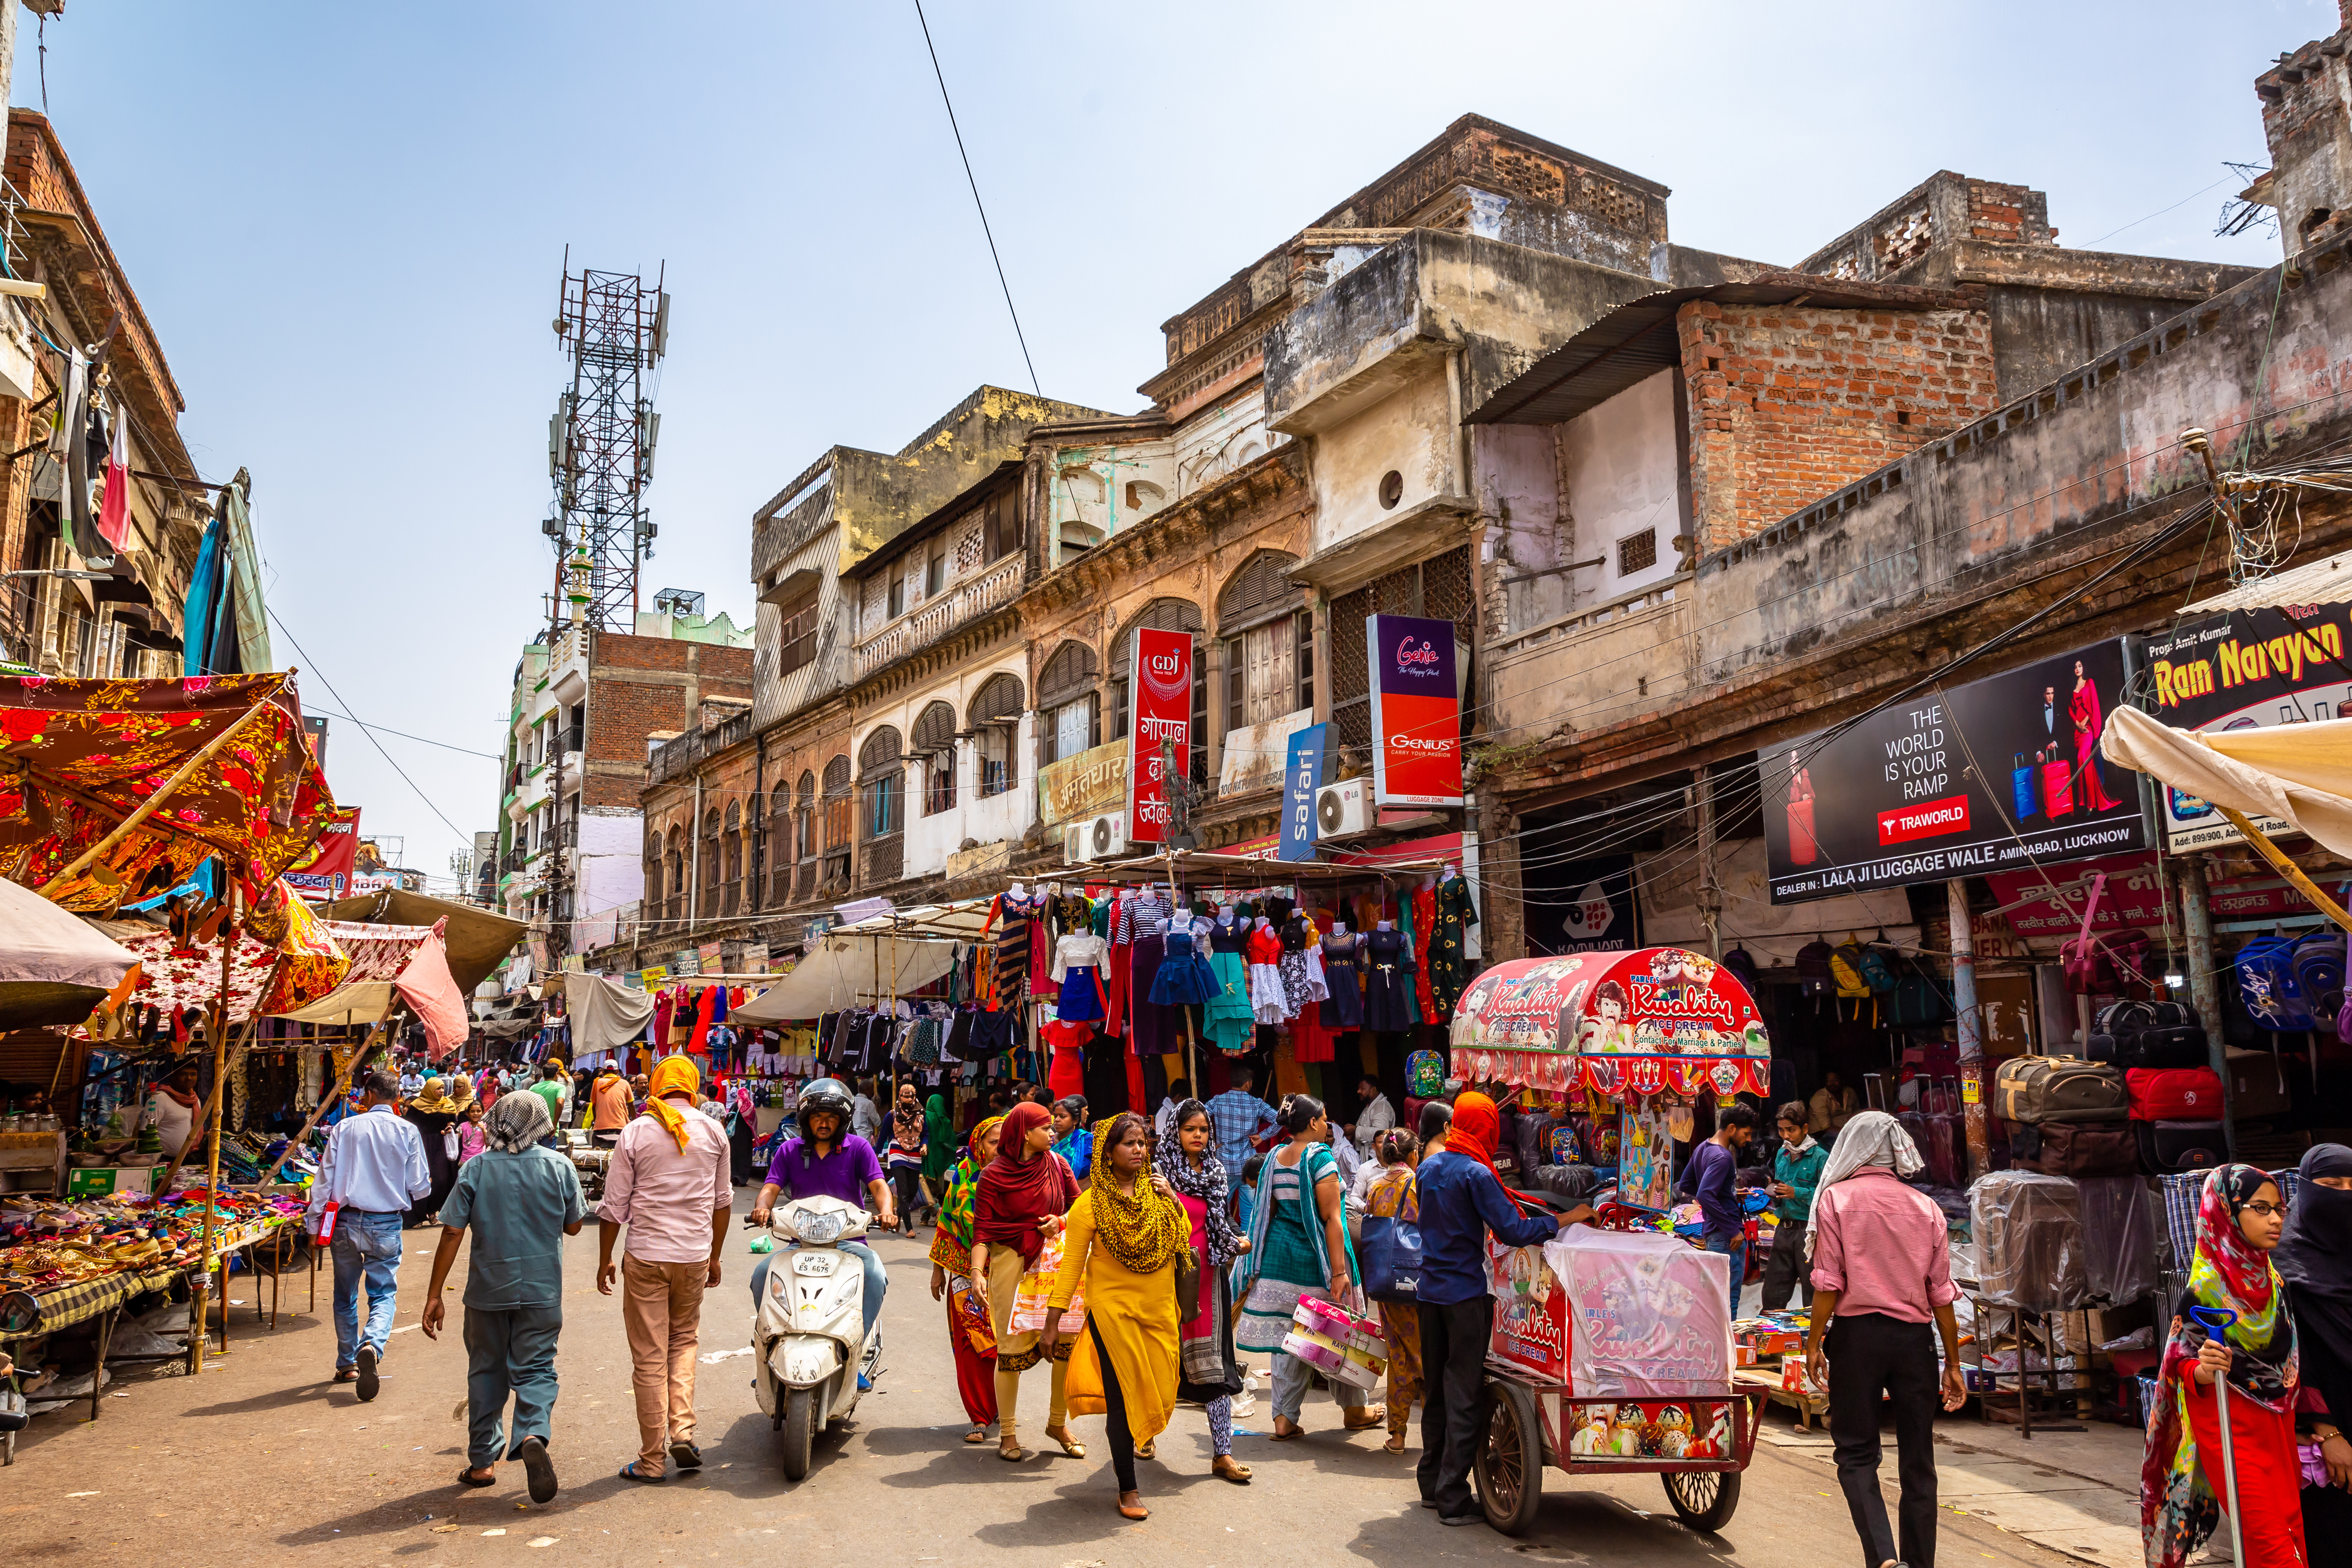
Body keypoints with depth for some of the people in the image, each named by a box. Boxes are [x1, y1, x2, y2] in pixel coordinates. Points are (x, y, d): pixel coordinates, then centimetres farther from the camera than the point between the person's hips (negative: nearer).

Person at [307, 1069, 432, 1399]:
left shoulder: (345, 1128, -1)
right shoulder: (407, 1132, -4)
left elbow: (324, 1179, -1)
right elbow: (420, 1187, -2)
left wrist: (315, 1223, 6)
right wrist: (426, 1185, 22)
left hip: (346, 1223, 1)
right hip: (386, 1225, -1)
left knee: (345, 1295, 17)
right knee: (383, 1294, 6)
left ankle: (347, 1364, 26)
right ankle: (372, 1345, -21)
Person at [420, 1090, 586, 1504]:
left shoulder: (476, 1169, -5)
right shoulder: (559, 1166, -5)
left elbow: (452, 1233, -7)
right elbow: (573, 1226, 4)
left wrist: (434, 1295, -2)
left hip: (488, 1288, 1)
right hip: (542, 1289, -1)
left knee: (486, 1372, 16)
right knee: (535, 1368, 5)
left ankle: (482, 1462, 23)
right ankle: (533, 1434, -21)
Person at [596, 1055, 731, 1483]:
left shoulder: (635, 1133, -4)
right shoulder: (713, 1132, 3)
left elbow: (614, 1205, -2)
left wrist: (605, 1260, 10)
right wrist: (714, 1256, 21)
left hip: (646, 1257, -2)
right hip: (694, 1255, 2)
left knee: (649, 1356, 4)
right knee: (684, 1341, 20)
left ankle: (653, 1459, 10)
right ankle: (683, 1429, 5)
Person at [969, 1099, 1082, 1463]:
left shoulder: (1056, 1164, 6)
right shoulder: (994, 1175, -4)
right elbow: (983, 1229, -7)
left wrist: (1060, 1222, -7)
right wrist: (977, 1271, -18)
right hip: (1010, 1263, -3)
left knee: (1068, 1341, -3)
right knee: (1012, 1347, 0)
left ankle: (1058, 1422, 17)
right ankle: (1007, 1433, 16)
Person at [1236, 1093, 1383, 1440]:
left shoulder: (1275, 1158, 7)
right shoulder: (1320, 1158, -13)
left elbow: (1266, 1212, 12)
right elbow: (1331, 1219, -17)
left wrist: (1257, 1266, 19)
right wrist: (1339, 1271, -17)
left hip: (1279, 1256, 6)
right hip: (1314, 1258, -6)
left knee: (1287, 1336, 9)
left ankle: (1284, 1418, 8)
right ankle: (1354, 1410, 24)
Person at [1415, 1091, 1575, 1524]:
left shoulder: (1428, 1168, 8)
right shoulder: (1476, 1174, -15)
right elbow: (1514, 1232, -20)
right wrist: (1569, 1218, -13)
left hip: (1430, 1289, 7)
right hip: (1467, 1293, -7)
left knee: (1435, 1388, 16)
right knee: (1464, 1394, -2)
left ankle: (1431, 1484, 24)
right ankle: (1453, 1500, 0)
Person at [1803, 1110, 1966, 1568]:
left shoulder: (1835, 1199, -2)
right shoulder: (1925, 1207, 6)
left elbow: (1829, 1282, -7)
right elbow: (1942, 1293, 5)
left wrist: (1814, 1342, 1)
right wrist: (1953, 1363, 13)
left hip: (1856, 1331, -3)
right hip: (1914, 1337, 3)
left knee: (1856, 1452, 4)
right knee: (1917, 1460, 11)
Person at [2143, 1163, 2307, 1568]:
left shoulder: (2271, 1279, 6)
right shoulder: (2206, 1287, -15)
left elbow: (2287, 1359, 17)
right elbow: (2180, 1362, -12)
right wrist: (2202, 1371, -33)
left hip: (2277, 1425, 7)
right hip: (2231, 1425, -7)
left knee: (2290, 1534, 9)